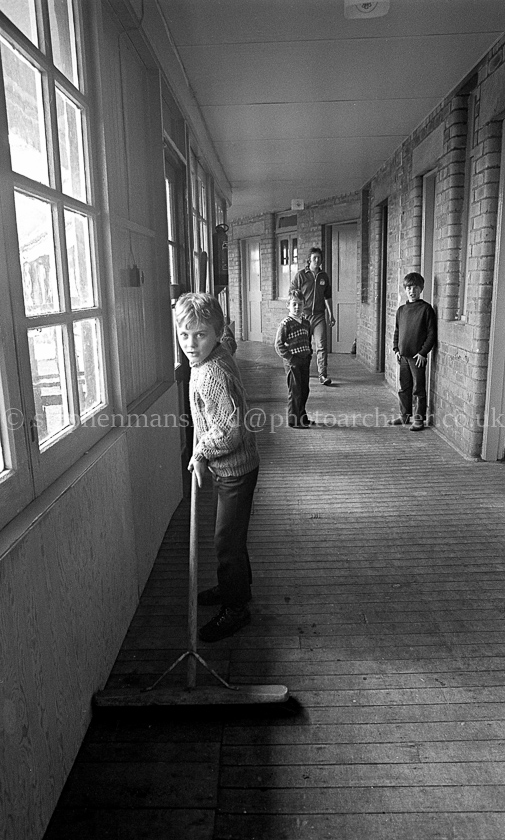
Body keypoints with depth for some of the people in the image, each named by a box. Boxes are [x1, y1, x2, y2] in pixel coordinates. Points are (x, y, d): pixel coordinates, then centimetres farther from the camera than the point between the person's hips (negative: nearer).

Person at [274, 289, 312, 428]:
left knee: (304, 390, 13)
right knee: (295, 391, -2)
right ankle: (293, 420, 8)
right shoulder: (285, 324, -10)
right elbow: (278, 345, -13)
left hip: (305, 362, 7)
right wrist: (290, 359, -16)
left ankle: (302, 416, 29)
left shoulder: (306, 323, 12)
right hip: (292, 363, -7)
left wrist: (309, 354, 10)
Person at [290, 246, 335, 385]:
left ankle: (323, 375, -8)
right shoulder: (300, 275, -2)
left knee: (322, 345, -8)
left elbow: (327, 297, 18)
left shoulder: (324, 276, 11)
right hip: (303, 315, -2)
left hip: (319, 316, 2)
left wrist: (331, 315, 15)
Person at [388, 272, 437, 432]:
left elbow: (432, 333, -9)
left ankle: (419, 419, 11)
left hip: (418, 356, -6)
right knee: (404, 388, 14)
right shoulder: (401, 310, 9)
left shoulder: (426, 309, -8)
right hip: (403, 355, 6)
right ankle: (404, 416, 26)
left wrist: (423, 352, -13)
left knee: (418, 389, 2)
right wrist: (396, 349, 8)